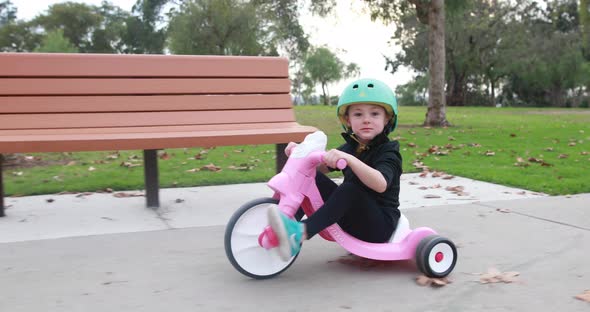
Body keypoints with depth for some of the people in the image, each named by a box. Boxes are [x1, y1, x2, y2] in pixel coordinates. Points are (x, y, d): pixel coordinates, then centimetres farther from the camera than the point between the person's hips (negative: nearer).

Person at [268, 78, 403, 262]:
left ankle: (301, 232, -45)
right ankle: (289, 224, -19)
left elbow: (381, 184, -34)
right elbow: (321, 168, 14)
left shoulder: (388, 152, -13)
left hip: (380, 225, -6)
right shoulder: (350, 146, 8)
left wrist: (349, 159, -46)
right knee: (312, 177, -9)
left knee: (350, 188, -35)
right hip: (352, 218, 7)